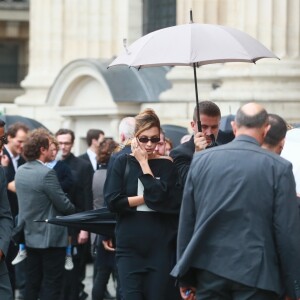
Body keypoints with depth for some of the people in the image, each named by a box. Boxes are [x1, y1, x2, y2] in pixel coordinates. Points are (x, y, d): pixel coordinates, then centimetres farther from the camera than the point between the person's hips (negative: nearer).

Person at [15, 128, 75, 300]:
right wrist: (72, 210, 7)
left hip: (30, 236, 8)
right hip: (51, 237, -8)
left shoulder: (20, 171, 5)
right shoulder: (46, 173, -20)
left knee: (32, 284, 12)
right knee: (52, 285, -1)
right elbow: (64, 205, -16)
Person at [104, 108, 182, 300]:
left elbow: (161, 198, -13)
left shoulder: (166, 165, 3)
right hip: (129, 246, 0)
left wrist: (144, 163, -7)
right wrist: (147, 198, -9)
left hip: (160, 247, 0)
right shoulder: (123, 163, 4)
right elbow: (112, 201, -6)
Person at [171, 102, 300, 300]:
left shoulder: (201, 160, 4)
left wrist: (186, 278, 15)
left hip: (209, 268, 3)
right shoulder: (278, 167, -6)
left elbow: (186, 221, 7)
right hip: (255, 273, -3)